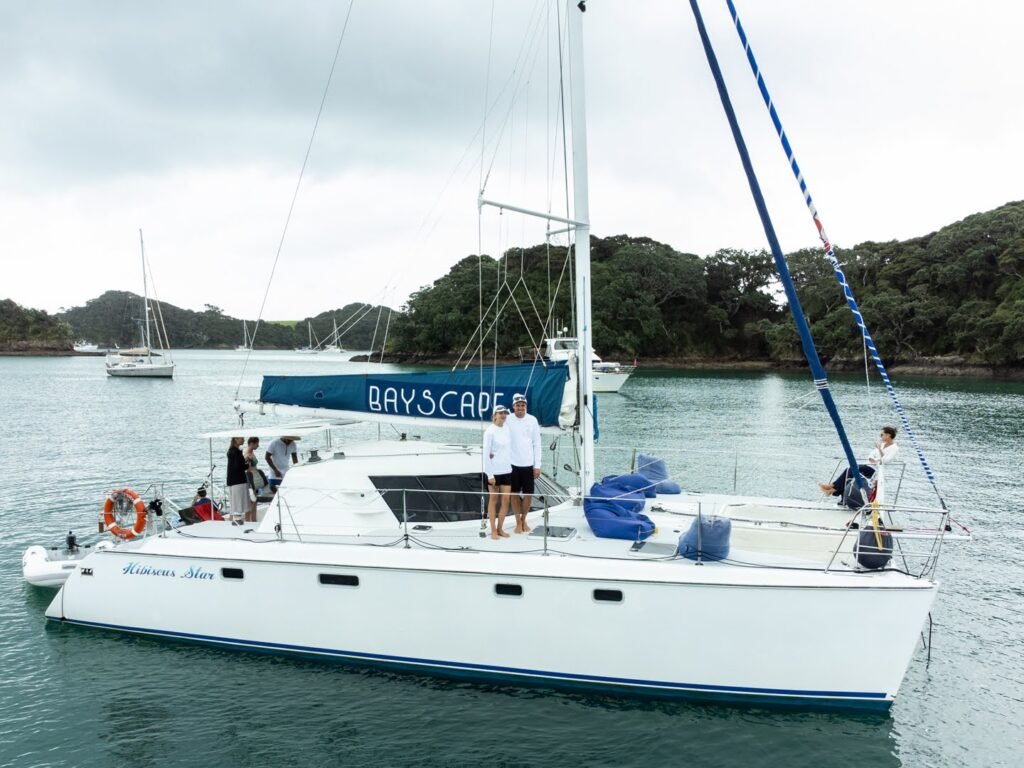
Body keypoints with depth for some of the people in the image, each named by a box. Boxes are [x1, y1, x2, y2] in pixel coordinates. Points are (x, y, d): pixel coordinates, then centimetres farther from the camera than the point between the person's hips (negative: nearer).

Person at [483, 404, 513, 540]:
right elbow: (486, 454, -12)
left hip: (507, 471, 5)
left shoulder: (507, 430, 6)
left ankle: (500, 528, 19)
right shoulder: (490, 431, -11)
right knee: (493, 500, 6)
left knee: (506, 500, 6)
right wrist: (489, 475, -14)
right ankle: (493, 530, 14)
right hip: (494, 471, -5)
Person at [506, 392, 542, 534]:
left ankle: (524, 520, 27)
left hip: (528, 464, 1)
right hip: (512, 463, -1)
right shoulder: (508, 420, -4)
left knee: (528, 494, 6)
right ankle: (518, 522, 21)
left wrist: (537, 465, 1)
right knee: (515, 494, 7)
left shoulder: (532, 420, 1)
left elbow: (537, 444, 4)